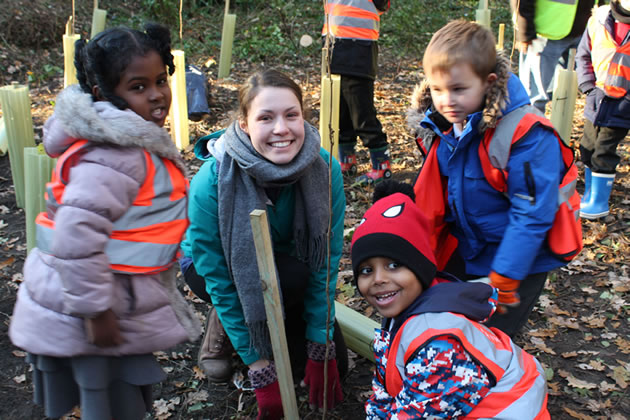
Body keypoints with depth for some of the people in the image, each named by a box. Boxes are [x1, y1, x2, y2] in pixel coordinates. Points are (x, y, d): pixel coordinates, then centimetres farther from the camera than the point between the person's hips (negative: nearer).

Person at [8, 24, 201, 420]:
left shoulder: (131, 141, 7)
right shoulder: (114, 157, -25)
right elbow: (77, 235, -31)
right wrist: (95, 311, -25)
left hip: (119, 305, 10)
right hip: (100, 317, -10)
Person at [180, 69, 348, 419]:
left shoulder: (325, 169, -26)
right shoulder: (211, 183, -34)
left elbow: (326, 262, -19)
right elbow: (221, 282, -27)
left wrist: (320, 350, -18)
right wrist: (261, 370, -24)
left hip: (286, 262, 3)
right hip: (220, 265, -2)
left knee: (335, 363, -7)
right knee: (290, 277, -33)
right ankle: (221, 329, -4)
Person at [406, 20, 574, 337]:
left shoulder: (527, 136, -27)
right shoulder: (440, 127, -6)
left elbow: (532, 217, -25)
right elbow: (430, 200, 6)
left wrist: (501, 284, -20)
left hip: (520, 262, -6)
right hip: (462, 253, 7)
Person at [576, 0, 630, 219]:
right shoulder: (599, 20, -1)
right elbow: (583, 55, 12)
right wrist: (587, 84, 2)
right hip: (597, 99, 5)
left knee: (603, 153, -1)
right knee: (588, 148, 14)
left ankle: (599, 203, 14)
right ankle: (590, 195, 32)